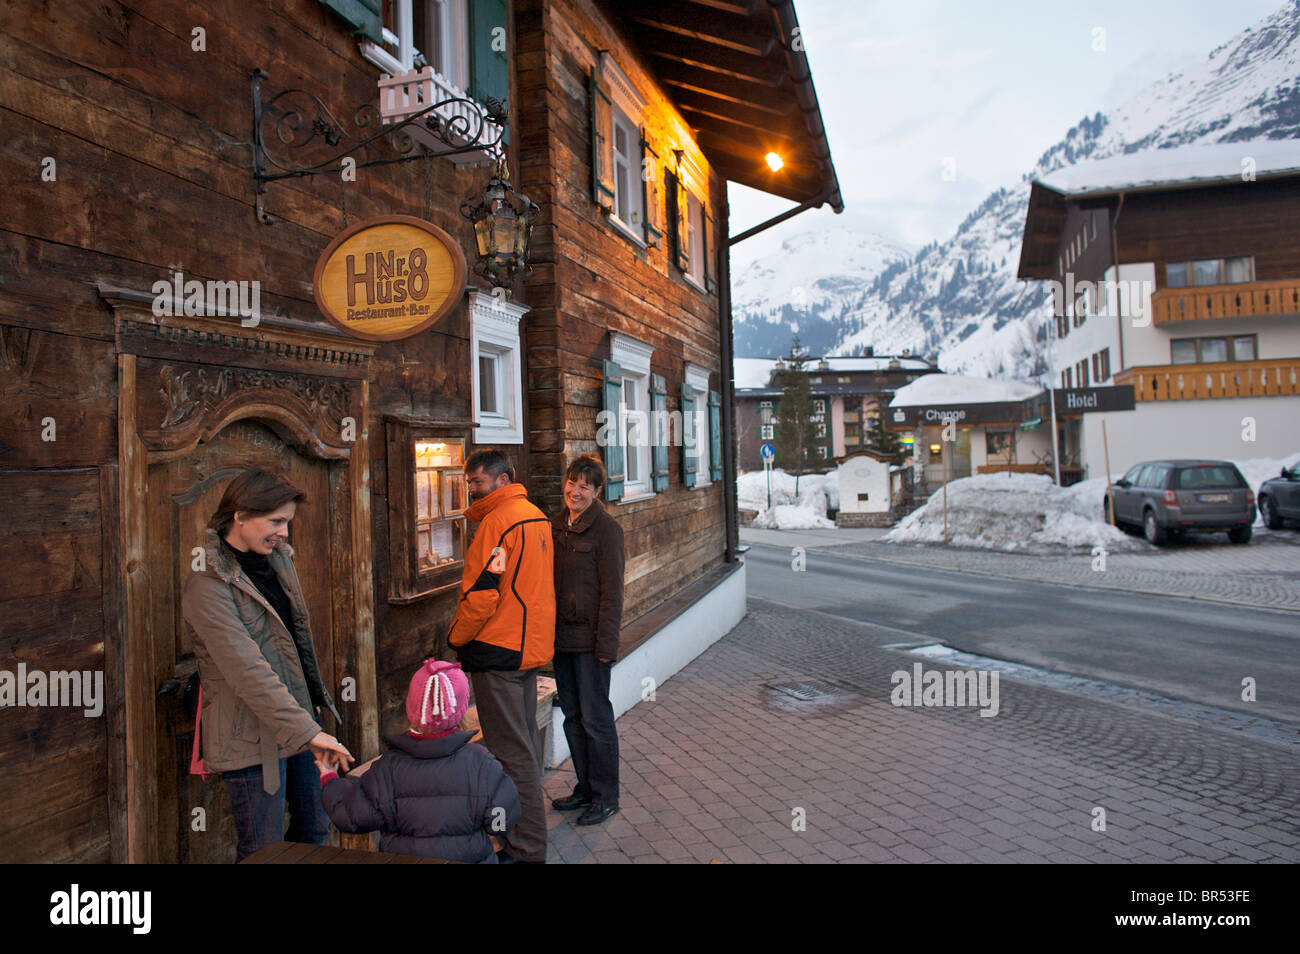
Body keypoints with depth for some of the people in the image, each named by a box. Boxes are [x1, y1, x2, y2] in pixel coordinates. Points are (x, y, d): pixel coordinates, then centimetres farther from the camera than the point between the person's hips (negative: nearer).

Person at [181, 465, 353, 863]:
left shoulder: (277, 557, 6)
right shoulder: (208, 585, -20)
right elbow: (249, 673, -27)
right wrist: (308, 732, -30)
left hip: (300, 716, 8)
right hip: (253, 737, -8)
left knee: (314, 829, 18)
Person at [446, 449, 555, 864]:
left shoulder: (497, 522, -17)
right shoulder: (536, 516, 13)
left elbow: (481, 592, -19)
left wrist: (456, 636, -5)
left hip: (499, 650, -10)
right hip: (531, 645, 10)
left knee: (511, 751, -2)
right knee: (525, 742, 18)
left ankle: (526, 849, 6)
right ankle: (529, 839, 31)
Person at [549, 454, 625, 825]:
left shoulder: (606, 529, -12)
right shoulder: (556, 525, 9)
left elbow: (612, 592, -14)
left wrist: (606, 643, -16)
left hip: (590, 639, -7)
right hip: (561, 637, 7)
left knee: (595, 717, 2)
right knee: (572, 717, 15)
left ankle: (605, 796, 18)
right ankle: (585, 789, 30)